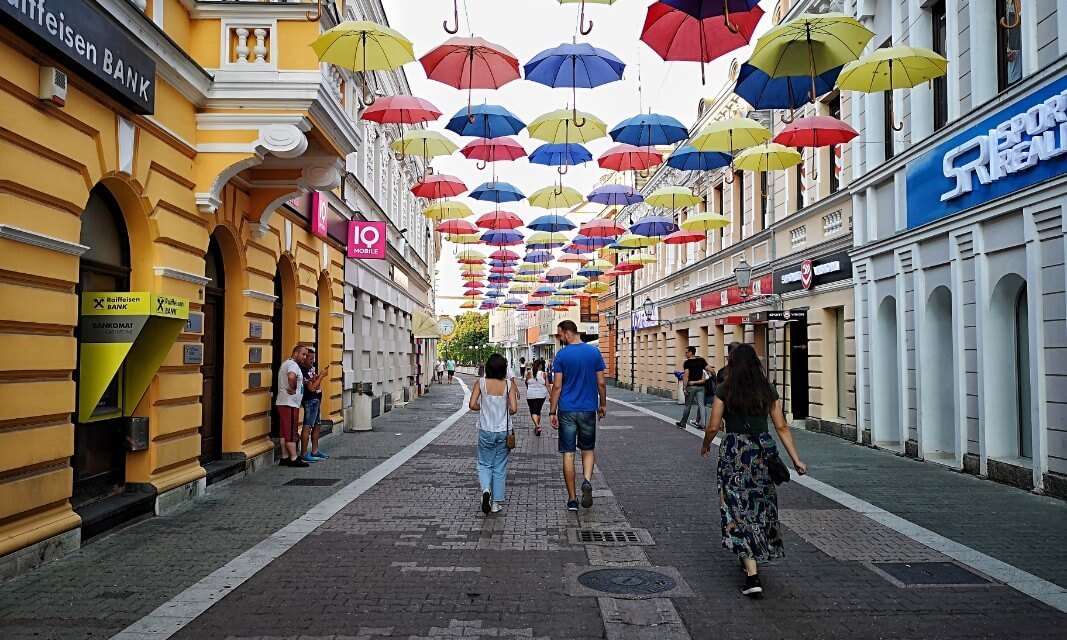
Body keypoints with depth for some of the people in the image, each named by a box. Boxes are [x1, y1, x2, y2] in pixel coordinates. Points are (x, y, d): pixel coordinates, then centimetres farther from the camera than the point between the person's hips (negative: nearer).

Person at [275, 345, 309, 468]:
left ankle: (284, 458, 16)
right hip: (290, 404, -10)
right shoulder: (293, 364, -14)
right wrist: (293, 389, -21)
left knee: (284, 432, 12)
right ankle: (293, 459, -4)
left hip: (282, 403, 10)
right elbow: (291, 377, -35)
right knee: (291, 432, -7)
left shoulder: (286, 364, 21)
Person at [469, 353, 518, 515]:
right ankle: (496, 503, 15)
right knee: (500, 467, 12)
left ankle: (486, 489, -11)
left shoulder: (481, 382, -7)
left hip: (486, 431, 0)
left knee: (484, 464, 15)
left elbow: (472, 405, -10)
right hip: (503, 431, 0)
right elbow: (513, 409, -13)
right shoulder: (509, 384, -8)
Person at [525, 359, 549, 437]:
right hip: (541, 395, 2)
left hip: (531, 395, -2)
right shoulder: (543, 374, -5)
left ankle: (537, 425, -25)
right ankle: (537, 426, 26)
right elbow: (547, 386, -5)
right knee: (538, 411, 18)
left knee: (533, 411, -2)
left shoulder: (529, 373, -6)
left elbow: (526, 383, 8)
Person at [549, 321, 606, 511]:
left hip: (567, 411, -2)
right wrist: (603, 405, 16)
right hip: (589, 409, 2)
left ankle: (572, 499, 9)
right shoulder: (594, 352, 1)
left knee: (568, 453, 6)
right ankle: (587, 481, -9)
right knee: (588, 449, 18)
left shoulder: (561, 355, -7)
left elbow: (557, 386, -8)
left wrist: (552, 412, -1)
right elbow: (601, 383, 3)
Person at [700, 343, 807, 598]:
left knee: (739, 509, -1)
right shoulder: (767, 390, 4)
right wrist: (796, 459, 5)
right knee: (760, 505, 20)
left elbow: (713, 426, -5)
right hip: (762, 451, 4)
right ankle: (753, 557, 37)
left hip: (734, 450, -3)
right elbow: (781, 427, 2)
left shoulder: (725, 390, -5)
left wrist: (706, 445, 14)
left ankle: (752, 574, -10)